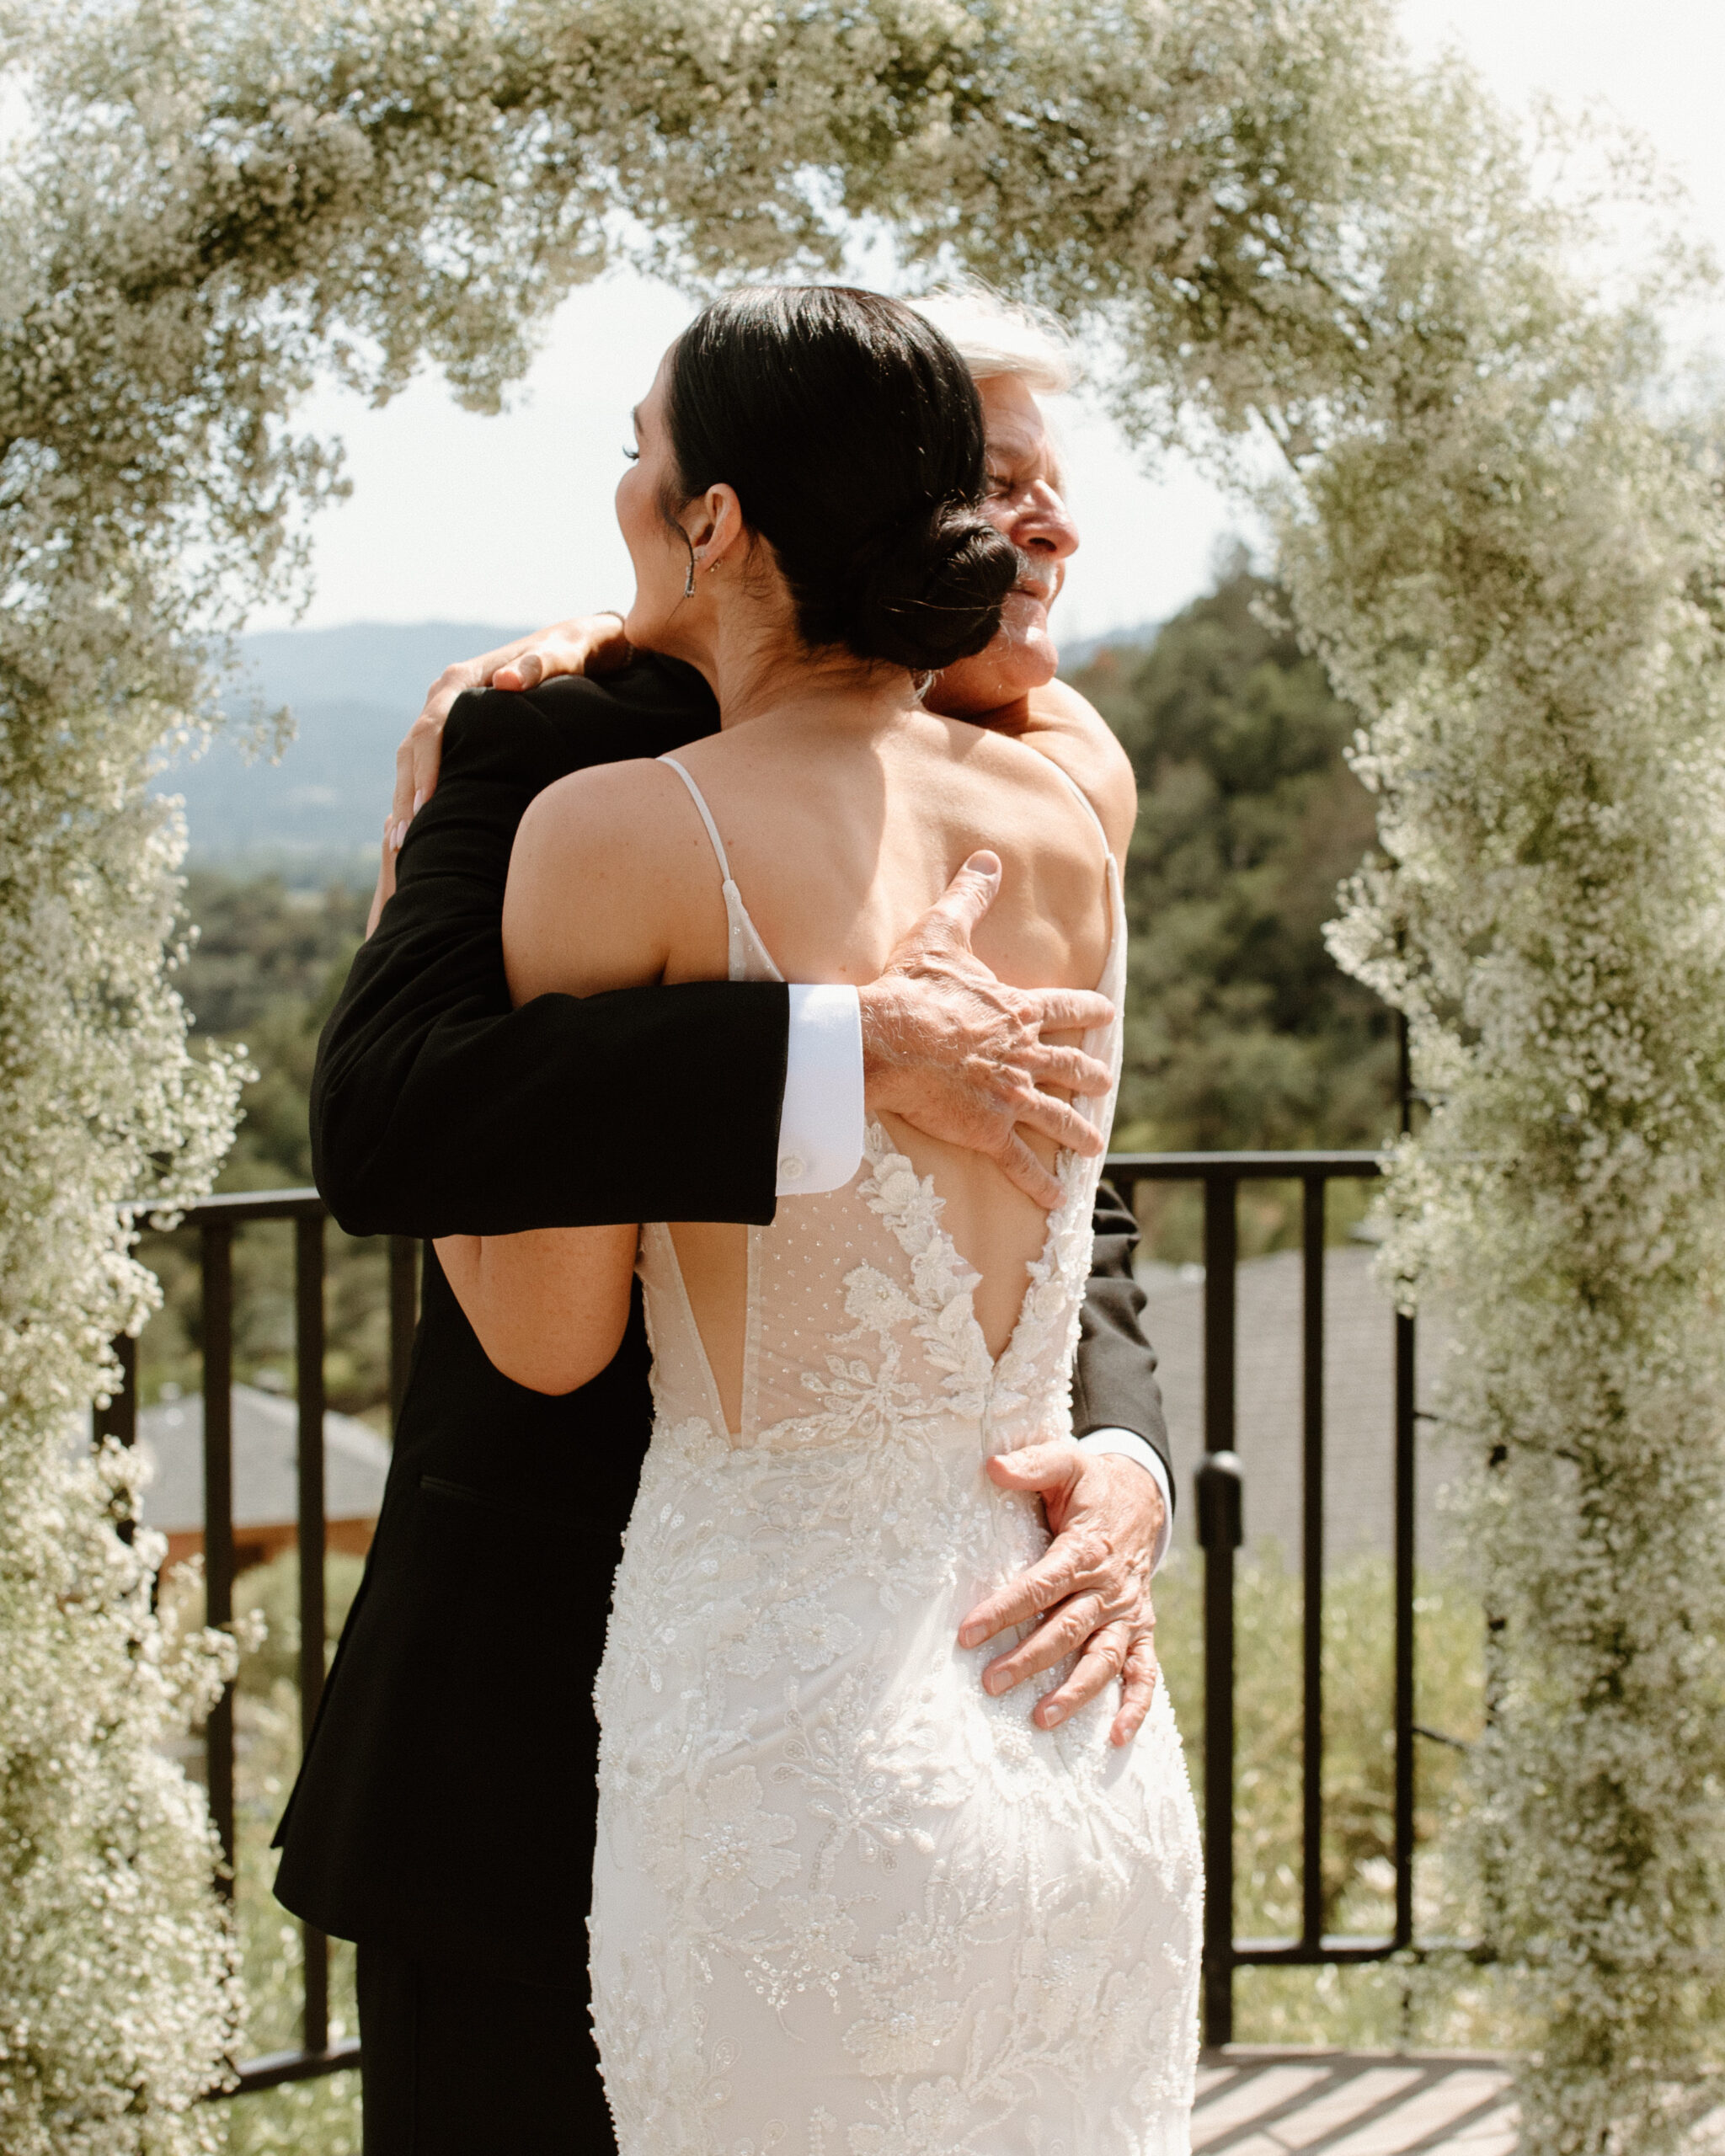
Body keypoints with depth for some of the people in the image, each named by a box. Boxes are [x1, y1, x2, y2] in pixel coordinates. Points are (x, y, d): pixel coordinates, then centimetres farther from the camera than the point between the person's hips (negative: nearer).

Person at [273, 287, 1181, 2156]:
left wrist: (1119, 1462, -17)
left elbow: (1069, 1234, 5)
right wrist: (854, 1046, -31)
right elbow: (379, 1117, -28)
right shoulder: (560, 748, -11)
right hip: (543, 1722, -5)